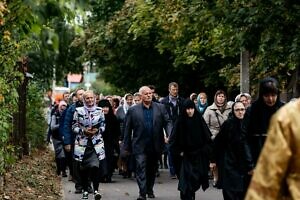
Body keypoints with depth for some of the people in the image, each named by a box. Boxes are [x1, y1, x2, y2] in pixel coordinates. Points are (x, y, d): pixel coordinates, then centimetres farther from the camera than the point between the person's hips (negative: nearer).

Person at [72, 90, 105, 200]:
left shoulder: (99, 110, 5)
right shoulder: (78, 111, 0)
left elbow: (103, 125, 12)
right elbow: (74, 127, 2)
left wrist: (97, 130, -7)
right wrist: (84, 131, -12)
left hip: (96, 143, 0)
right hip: (82, 142, 0)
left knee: (95, 166, -14)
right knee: (83, 169, 5)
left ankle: (96, 190, -7)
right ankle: (85, 190, 18)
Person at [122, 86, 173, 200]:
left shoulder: (160, 108, 4)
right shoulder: (133, 110, -1)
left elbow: (167, 122, 2)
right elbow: (127, 129, 2)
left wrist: (170, 135, -17)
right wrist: (126, 146, 2)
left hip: (155, 146, 3)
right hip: (140, 146, -3)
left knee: (152, 169, 15)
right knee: (141, 169, -10)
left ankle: (150, 190, 32)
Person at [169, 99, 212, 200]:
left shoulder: (200, 120, -2)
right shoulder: (180, 122, -7)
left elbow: (207, 138, 4)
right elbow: (173, 139, -1)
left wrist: (205, 150, -2)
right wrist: (179, 151, -3)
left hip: (199, 156, 2)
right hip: (186, 156, -2)